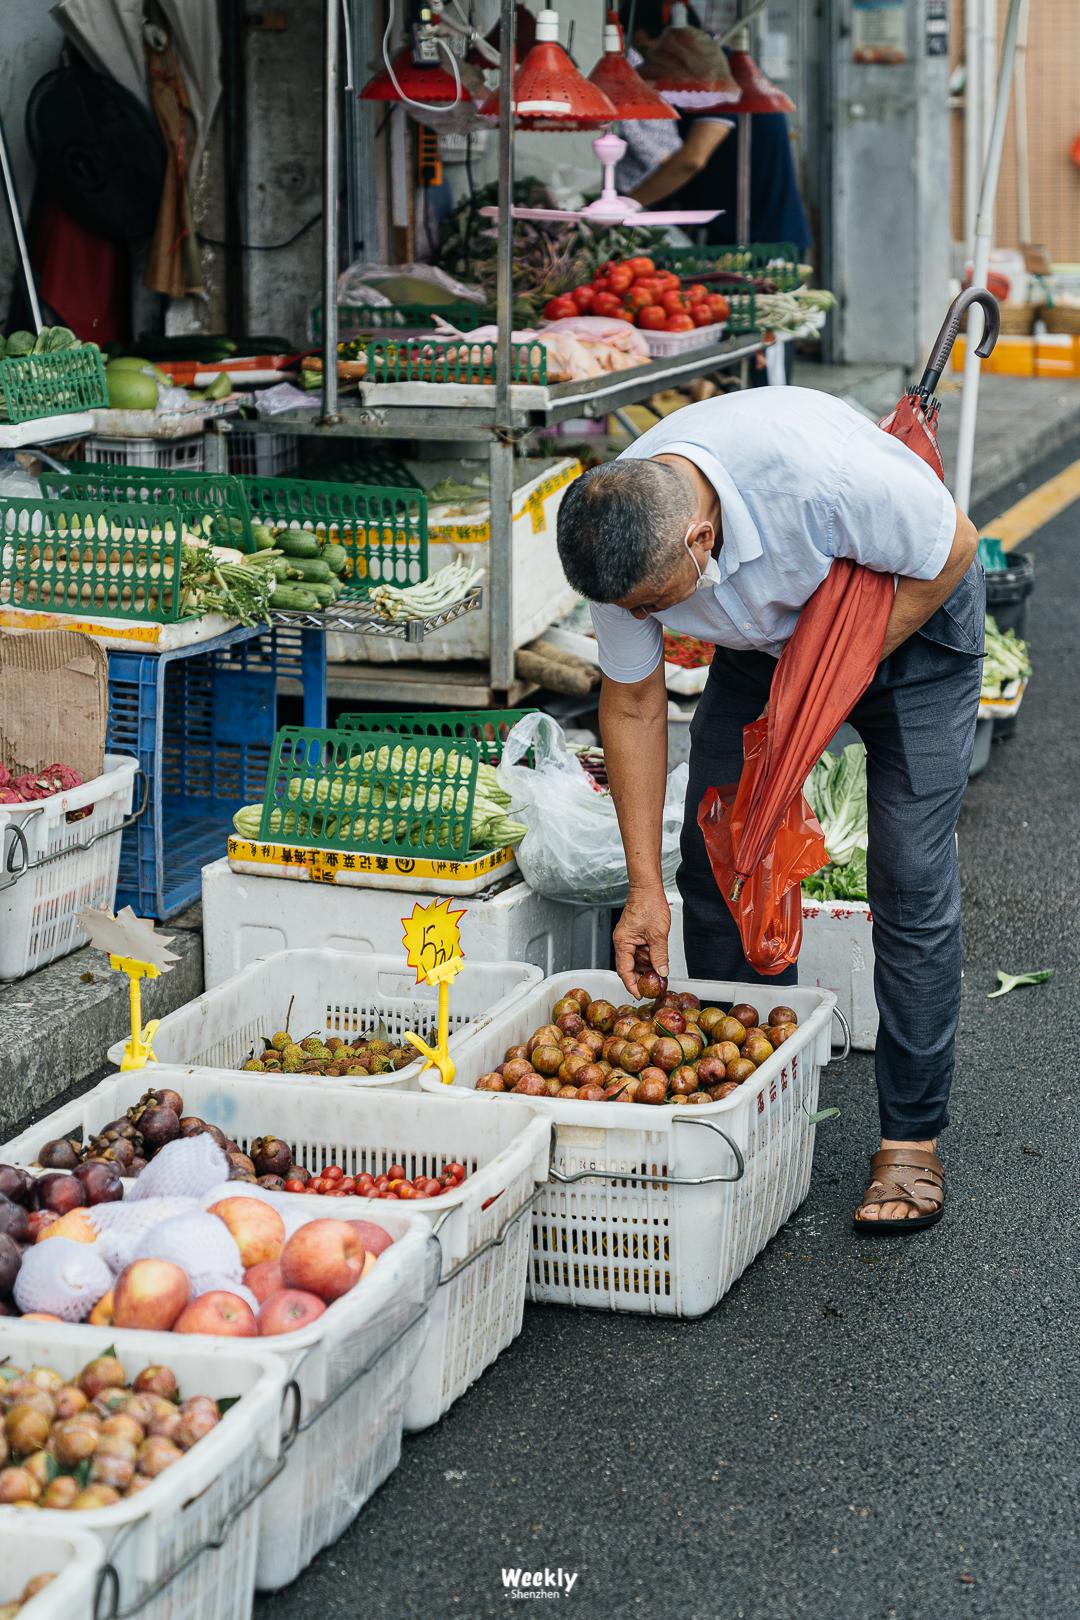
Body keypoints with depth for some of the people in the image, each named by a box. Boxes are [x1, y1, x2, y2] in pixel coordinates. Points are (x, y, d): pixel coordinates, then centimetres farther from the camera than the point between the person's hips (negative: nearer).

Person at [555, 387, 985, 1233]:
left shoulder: (820, 474, -43)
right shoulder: (621, 533, -25)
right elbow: (632, 705, -10)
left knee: (910, 879, -10)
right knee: (716, 863, -1)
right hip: (766, 636, 5)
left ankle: (912, 1139, -1)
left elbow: (953, 548, -22)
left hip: (909, 615, -5)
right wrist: (644, 887, -9)